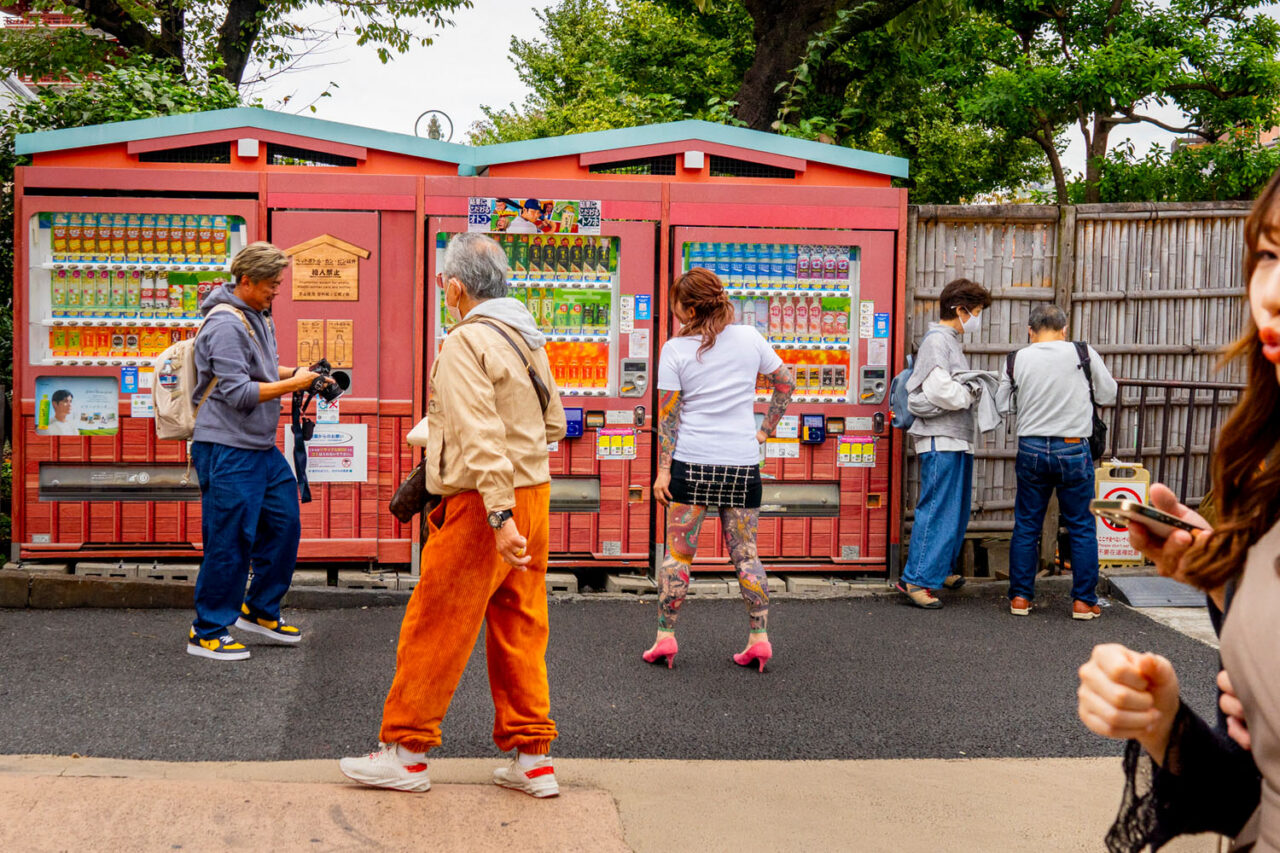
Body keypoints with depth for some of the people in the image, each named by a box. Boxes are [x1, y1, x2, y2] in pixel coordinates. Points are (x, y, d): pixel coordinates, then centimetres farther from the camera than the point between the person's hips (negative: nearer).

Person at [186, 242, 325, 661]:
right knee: (229, 541, -4)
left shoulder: (259, 316, 12)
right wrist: (293, 384, -16)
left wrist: (293, 372, 7)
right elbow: (239, 392, -22)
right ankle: (207, 632, 8)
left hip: (262, 447, 10)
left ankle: (259, 609, 30)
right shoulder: (226, 325, -18)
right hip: (227, 450, -10)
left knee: (284, 524, 15)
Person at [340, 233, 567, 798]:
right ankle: (533, 758, 16)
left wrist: (499, 516, -27)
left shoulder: (466, 343, -14)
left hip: (484, 503, -8)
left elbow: (480, 438, -23)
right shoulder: (529, 338, 12)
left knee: (435, 627, 2)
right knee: (519, 628, 12)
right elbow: (552, 424, 17)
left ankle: (405, 751, 12)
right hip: (534, 492, 8)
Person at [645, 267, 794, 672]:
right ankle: (759, 638, 7)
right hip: (743, 461, 2)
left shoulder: (675, 349, -5)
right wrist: (765, 430, 17)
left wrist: (663, 469, -1)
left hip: (692, 461, -2)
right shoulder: (750, 338, 2)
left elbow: (668, 415, -5)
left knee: (678, 553, 7)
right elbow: (786, 384, 10)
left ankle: (665, 637, 8)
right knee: (746, 555, 9)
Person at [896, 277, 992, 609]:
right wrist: (973, 392, -9)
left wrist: (976, 387, 5)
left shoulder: (950, 341, 20)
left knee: (956, 510, 17)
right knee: (937, 510, -10)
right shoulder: (936, 340, -11)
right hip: (941, 440, -10)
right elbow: (940, 391, -22)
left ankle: (942, 569, 30)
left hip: (956, 439, 10)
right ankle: (915, 579, -7)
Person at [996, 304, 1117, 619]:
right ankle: (1083, 601, 11)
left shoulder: (1017, 360, -1)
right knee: (1082, 527, 9)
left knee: (1026, 526, 11)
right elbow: (1108, 396, 5)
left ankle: (1020, 597, 15)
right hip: (1073, 450, -1)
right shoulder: (1084, 354, -5)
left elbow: (1003, 406, 7)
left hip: (1031, 450, 1)